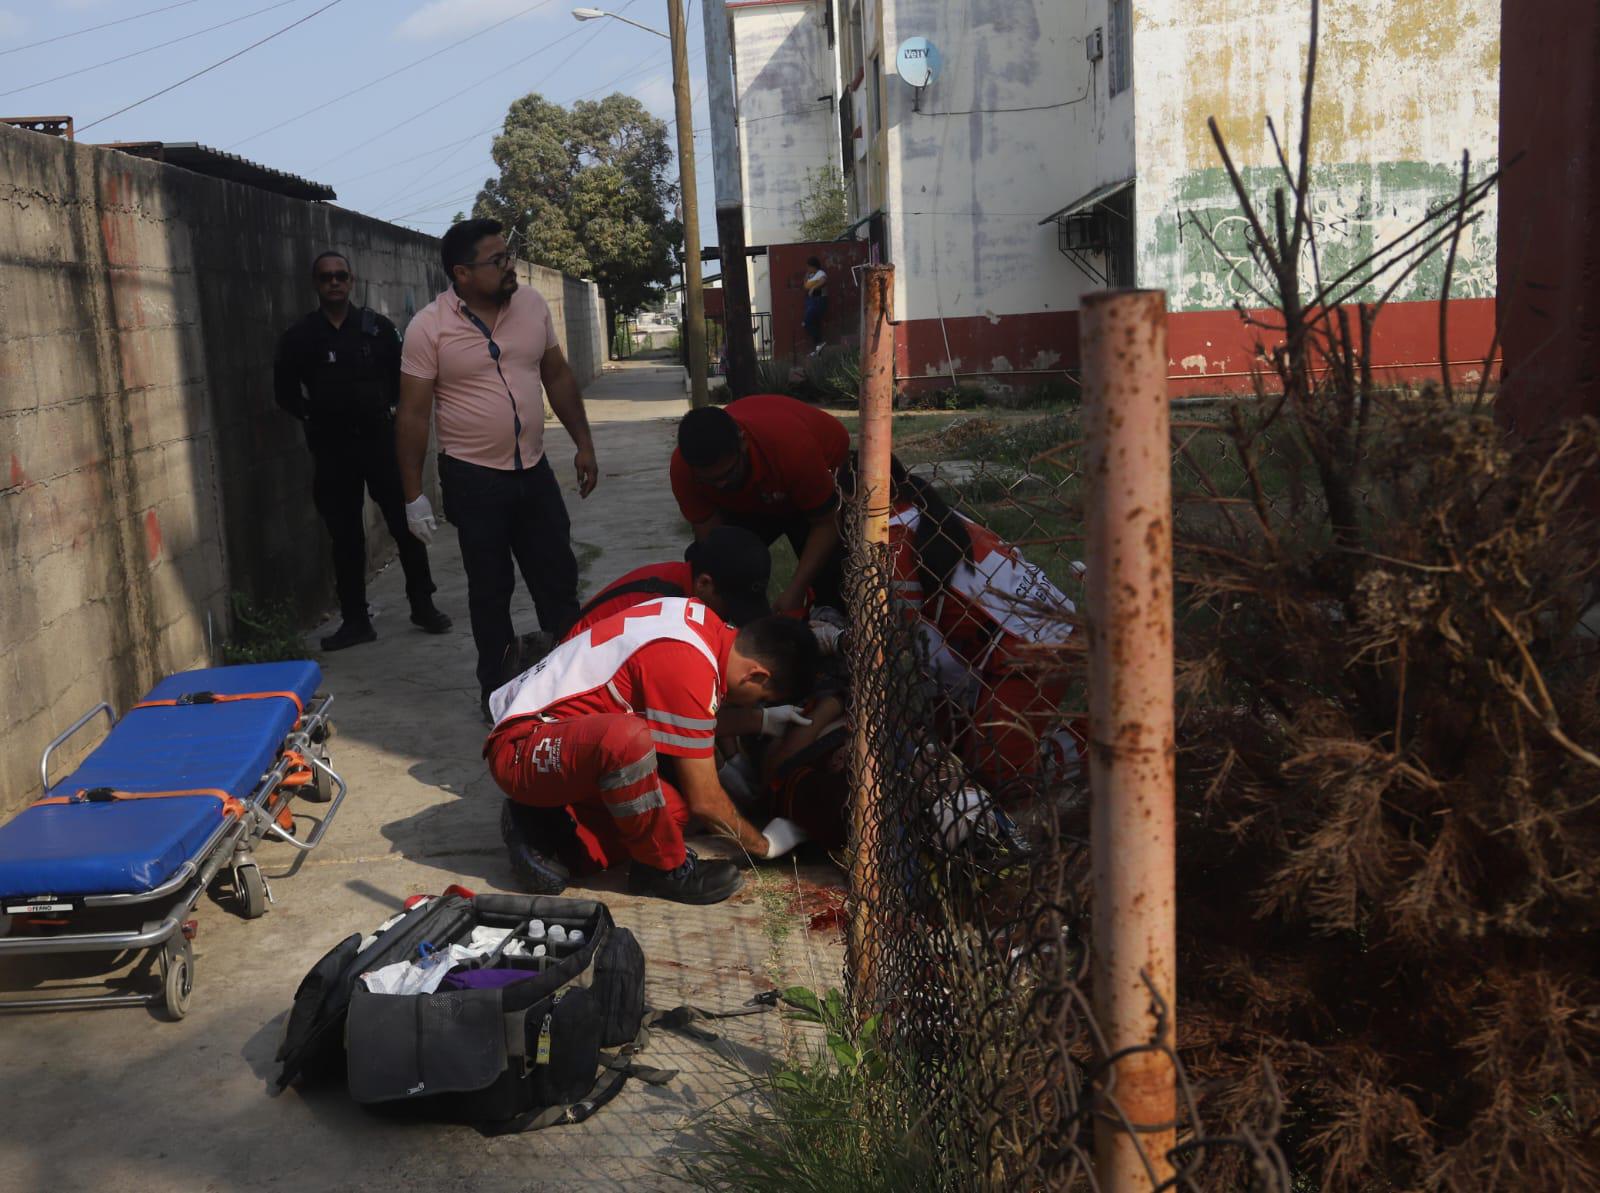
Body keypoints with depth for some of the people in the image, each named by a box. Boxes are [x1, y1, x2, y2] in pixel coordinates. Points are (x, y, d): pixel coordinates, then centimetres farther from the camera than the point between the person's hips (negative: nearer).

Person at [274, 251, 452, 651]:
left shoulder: (377, 327, 1)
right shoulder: (300, 337, 1)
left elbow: (401, 375, 8)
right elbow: (285, 392, 10)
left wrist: (383, 407, -1)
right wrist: (316, 417, 3)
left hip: (380, 438, 0)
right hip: (332, 448, 1)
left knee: (405, 524, 1)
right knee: (345, 535, 6)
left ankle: (423, 606, 15)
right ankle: (355, 621, 14)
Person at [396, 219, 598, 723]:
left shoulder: (532, 305, 0)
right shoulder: (429, 327, -12)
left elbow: (558, 376, 10)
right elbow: (414, 413, -10)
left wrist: (584, 444, 9)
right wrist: (413, 494, -11)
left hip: (534, 469, 4)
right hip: (474, 478, -4)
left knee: (558, 578, 11)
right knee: (490, 589, 8)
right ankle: (497, 690, 22)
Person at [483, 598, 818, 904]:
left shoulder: (706, 622, 1)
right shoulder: (689, 669, -26)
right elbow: (704, 799, -15)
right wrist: (763, 844, 0)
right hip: (521, 747, -9)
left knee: (673, 807, -13)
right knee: (627, 737, -37)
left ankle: (543, 828, 5)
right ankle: (665, 868, -13)